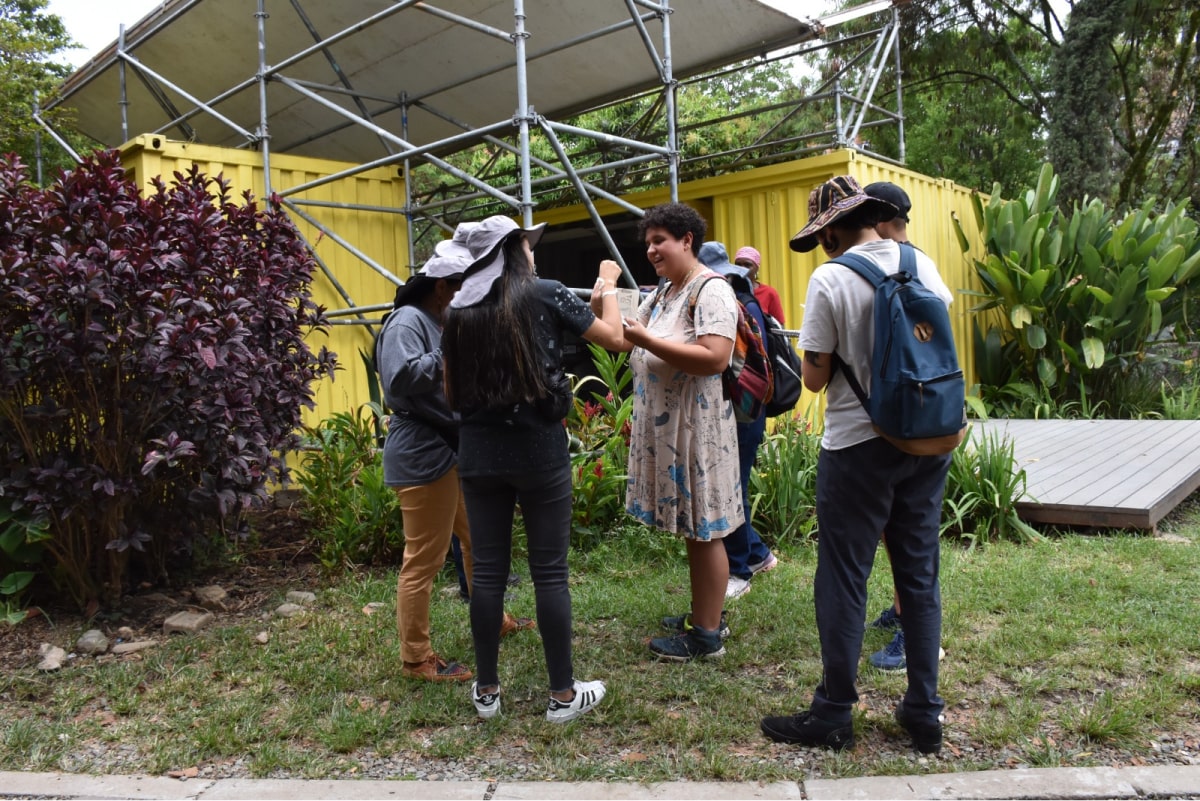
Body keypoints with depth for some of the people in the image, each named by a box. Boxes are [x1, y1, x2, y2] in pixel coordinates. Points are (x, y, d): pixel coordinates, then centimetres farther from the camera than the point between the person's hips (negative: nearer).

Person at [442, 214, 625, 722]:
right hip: (539, 452, -3)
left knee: (487, 571, 10)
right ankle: (563, 695, 14)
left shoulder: (459, 310, 6)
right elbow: (615, 338, 2)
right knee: (550, 572, 5)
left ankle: (487, 691, 21)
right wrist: (607, 286, 16)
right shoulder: (545, 294, -4)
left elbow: (452, 395, 10)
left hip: (478, 454, 3)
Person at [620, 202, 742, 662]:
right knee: (691, 527, 16)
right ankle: (704, 615, 29)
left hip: (696, 427, -9)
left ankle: (707, 636, 10)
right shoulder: (663, 293, 17)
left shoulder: (712, 291, -12)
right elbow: (624, 335, 19)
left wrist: (647, 341, -25)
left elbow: (715, 358, -25)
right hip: (662, 425, 9)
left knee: (703, 530, 0)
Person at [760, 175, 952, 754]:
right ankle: (925, 712, 23)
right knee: (920, 576, 13)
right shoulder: (919, 263, 4)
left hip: (859, 445, -6)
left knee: (843, 580, 4)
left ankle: (833, 715, 14)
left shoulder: (829, 280, -12)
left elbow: (815, 378, -10)